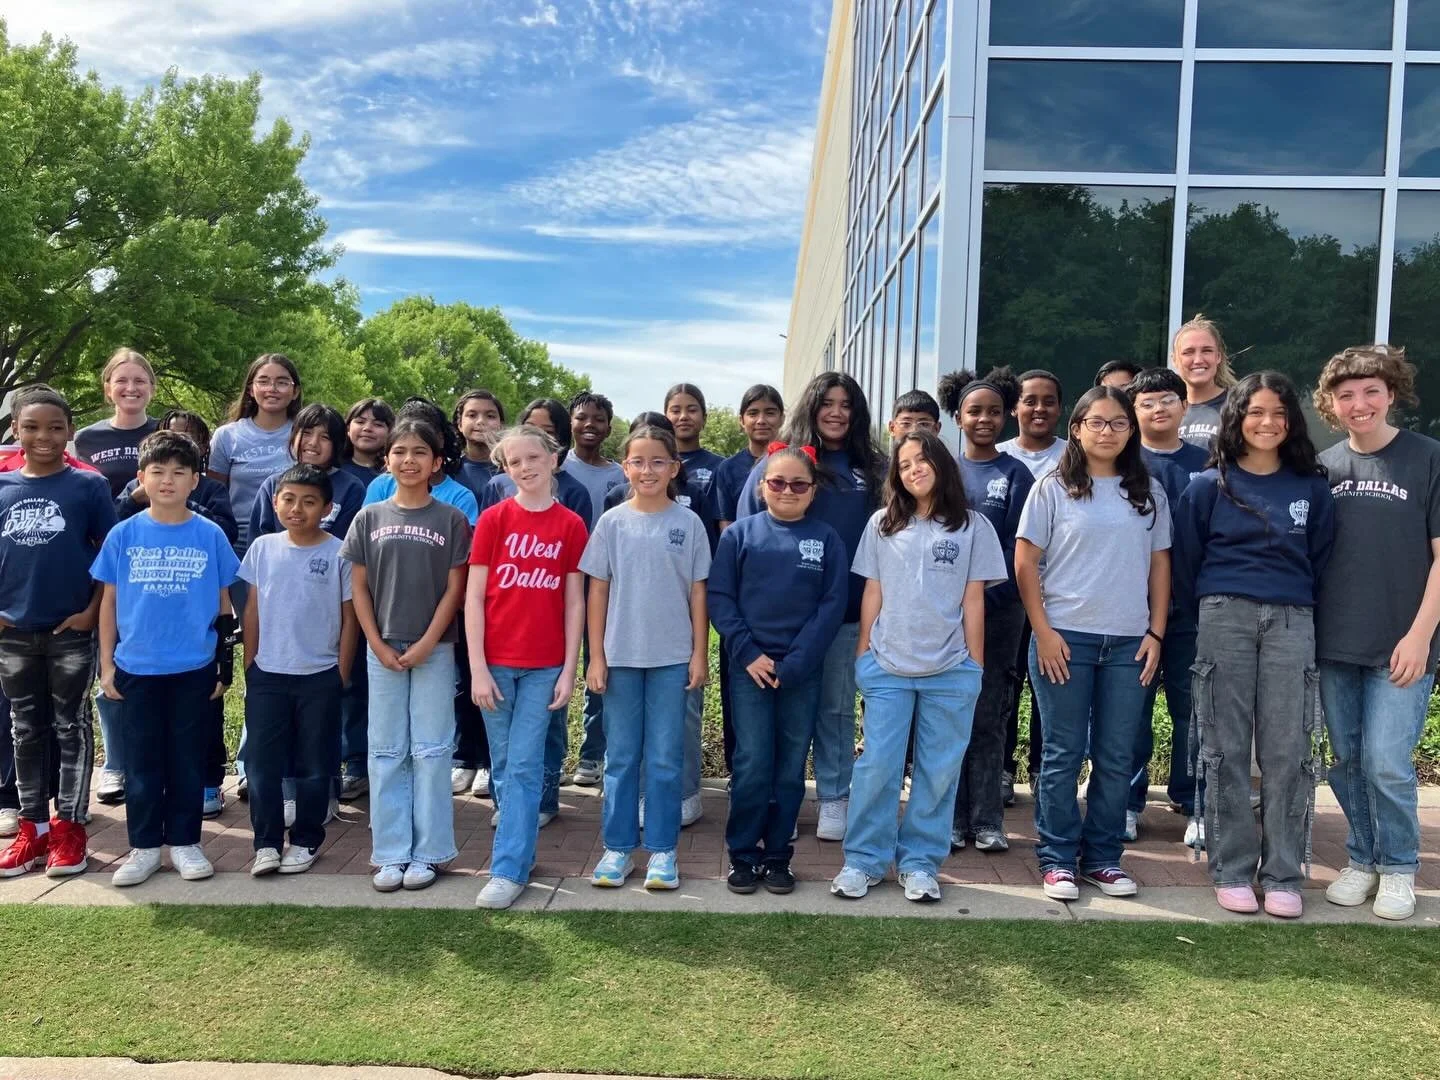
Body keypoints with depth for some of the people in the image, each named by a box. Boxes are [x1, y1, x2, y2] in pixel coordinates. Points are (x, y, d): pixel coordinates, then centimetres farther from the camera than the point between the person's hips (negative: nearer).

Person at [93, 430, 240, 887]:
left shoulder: (210, 536, -3)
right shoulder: (123, 535, -1)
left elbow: (223, 604, 3)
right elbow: (109, 602, 4)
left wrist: (222, 665, 3)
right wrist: (106, 665, 3)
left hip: (193, 669, 0)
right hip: (136, 668, 1)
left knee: (187, 759, 9)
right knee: (142, 761, 10)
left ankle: (185, 842, 21)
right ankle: (144, 846, 22)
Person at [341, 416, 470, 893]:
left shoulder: (451, 520, -1)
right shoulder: (369, 518, 4)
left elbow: (454, 588, -3)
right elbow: (358, 587, 4)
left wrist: (427, 643, -10)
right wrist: (378, 644, -4)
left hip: (434, 650, -2)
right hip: (382, 649, 2)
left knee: (431, 751, 2)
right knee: (386, 753, 7)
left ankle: (427, 852, 12)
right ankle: (390, 853, 15)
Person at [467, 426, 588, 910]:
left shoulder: (571, 525, 0)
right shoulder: (493, 519, -1)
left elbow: (574, 603, 1)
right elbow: (473, 597, -2)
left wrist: (569, 671, -3)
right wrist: (477, 668, -8)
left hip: (544, 665, -1)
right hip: (496, 661, 1)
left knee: (524, 766, -1)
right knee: (504, 767, 10)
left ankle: (508, 870, 4)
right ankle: (520, 850, 26)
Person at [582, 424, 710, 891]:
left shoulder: (688, 523, 0)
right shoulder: (612, 523, 1)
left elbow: (698, 593, 2)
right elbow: (597, 592, 3)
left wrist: (700, 654, -1)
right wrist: (596, 657, 0)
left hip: (672, 658, -1)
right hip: (620, 655, 1)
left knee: (665, 759, 6)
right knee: (621, 756, 9)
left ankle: (662, 851, 17)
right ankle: (618, 848, 20)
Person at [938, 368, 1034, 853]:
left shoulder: (1016, 474, 4)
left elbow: (1018, 545, -3)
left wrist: (987, 593, -15)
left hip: (998, 607, -1)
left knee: (988, 716, 3)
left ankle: (987, 822, 11)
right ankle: (951, 819, 11)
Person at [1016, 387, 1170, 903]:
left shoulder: (1148, 493, 10)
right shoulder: (1052, 488, 0)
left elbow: (1159, 565, 11)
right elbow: (1025, 564, -2)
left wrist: (1156, 632, 3)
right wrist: (1043, 632, -9)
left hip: (1129, 642, 3)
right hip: (1064, 638, -3)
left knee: (1116, 757, 8)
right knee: (1064, 754, 3)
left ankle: (1102, 856, 20)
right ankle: (1058, 858, 13)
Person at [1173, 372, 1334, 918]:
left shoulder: (1313, 489, 9)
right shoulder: (1208, 486, 4)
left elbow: (1321, 561, 13)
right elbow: (1185, 562, 8)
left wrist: (1302, 610, 8)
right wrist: (1209, 613, 9)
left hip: (1292, 623, 1)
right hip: (1225, 620, -1)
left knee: (1287, 751, 1)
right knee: (1226, 749, 2)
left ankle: (1282, 875, 11)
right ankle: (1231, 871, 10)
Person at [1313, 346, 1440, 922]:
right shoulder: (1323, 467, 6)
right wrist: (1304, 630, 5)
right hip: (1333, 643, 4)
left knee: (1386, 763, -5)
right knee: (1347, 762, 11)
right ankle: (1362, 859, 29)